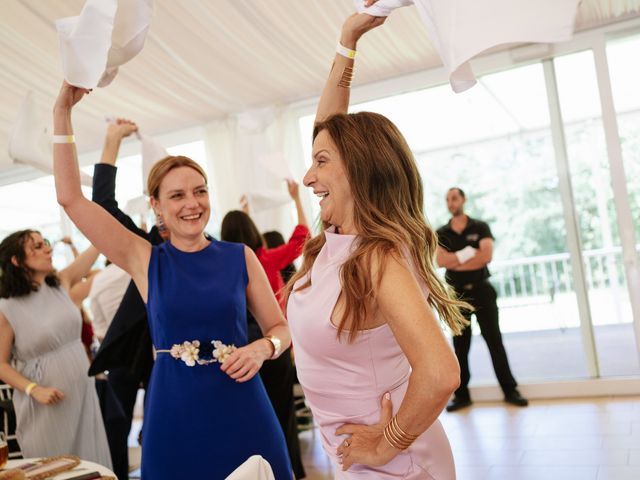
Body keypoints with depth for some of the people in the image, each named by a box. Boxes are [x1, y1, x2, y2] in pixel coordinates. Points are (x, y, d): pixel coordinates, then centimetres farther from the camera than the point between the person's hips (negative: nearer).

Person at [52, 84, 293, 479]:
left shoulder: (241, 257, 2)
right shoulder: (146, 261, 2)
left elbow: (281, 327, 7)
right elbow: (71, 198, -1)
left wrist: (263, 348, -15)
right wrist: (63, 112, -3)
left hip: (241, 409, 0)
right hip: (175, 413, 0)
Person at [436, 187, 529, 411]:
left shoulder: (480, 227, 1)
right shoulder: (441, 233, 5)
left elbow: (486, 256, -14)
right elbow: (440, 261, -11)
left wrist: (455, 261, -12)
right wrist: (469, 253, -14)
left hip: (481, 290, -1)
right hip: (456, 293, 2)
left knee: (494, 340, 3)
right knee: (460, 345, 7)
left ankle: (510, 390, 12)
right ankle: (461, 395, 15)